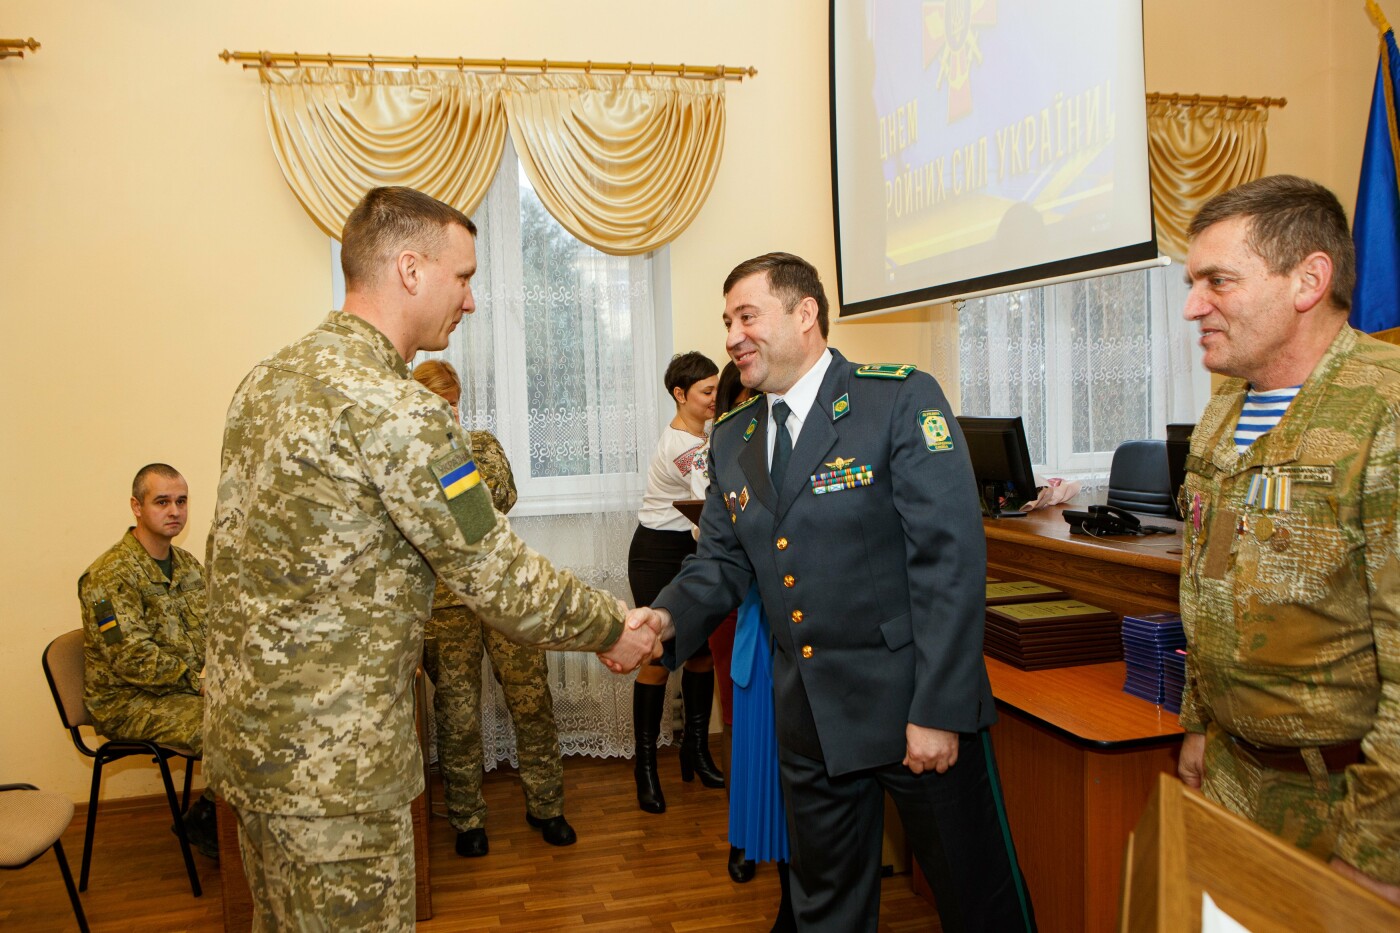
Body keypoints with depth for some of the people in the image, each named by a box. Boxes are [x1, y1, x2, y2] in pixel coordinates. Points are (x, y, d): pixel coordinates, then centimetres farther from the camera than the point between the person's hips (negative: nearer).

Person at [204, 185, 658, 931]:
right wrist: (615, 631, -3)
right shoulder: (395, 410, -22)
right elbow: (499, 581, -18)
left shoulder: (267, 379, 6)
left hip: (243, 728, 9)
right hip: (328, 757, -9)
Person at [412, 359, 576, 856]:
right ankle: (467, 820, 22)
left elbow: (503, 497, -8)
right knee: (457, 715, 3)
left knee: (532, 700, 3)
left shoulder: (482, 443, 10)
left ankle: (544, 805, 21)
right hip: (444, 601, -1)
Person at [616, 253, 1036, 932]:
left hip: (915, 704, -5)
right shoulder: (732, 442, 8)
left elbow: (950, 557, -17)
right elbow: (721, 562, 10)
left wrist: (937, 710, -20)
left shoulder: (902, 401, -12)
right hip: (810, 717, 6)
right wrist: (669, 617, -12)